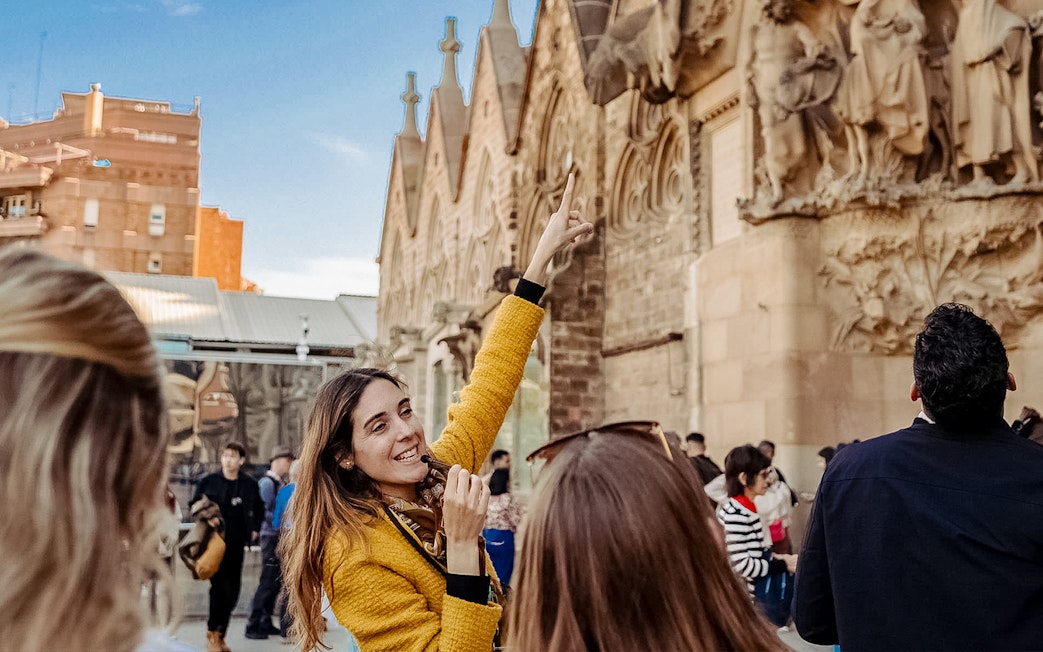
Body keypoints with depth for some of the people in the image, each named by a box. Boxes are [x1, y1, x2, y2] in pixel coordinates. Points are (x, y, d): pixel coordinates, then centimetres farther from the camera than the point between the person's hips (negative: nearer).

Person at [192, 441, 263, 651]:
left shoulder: (250, 484, 5)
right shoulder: (208, 481, -2)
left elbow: (259, 508, 21)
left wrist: (255, 528, 11)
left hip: (236, 545, 4)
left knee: (233, 591, 7)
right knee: (220, 587, -11)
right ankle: (212, 635, 3)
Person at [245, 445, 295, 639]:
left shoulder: (280, 483, 14)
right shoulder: (267, 482, -11)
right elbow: (268, 511, -16)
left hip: (281, 537, 9)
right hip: (271, 536, -9)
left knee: (276, 582, 12)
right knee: (267, 582, -7)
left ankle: (266, 623, 21)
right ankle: (253, 626, -2)